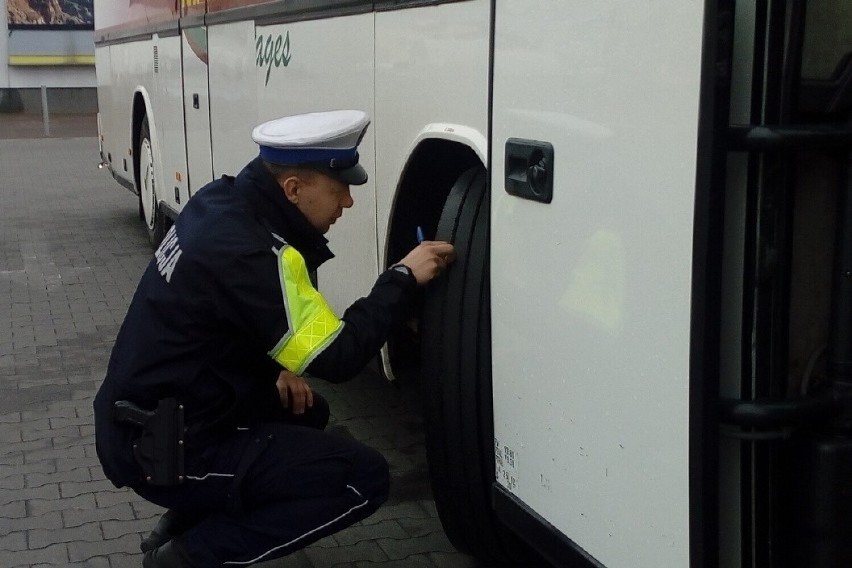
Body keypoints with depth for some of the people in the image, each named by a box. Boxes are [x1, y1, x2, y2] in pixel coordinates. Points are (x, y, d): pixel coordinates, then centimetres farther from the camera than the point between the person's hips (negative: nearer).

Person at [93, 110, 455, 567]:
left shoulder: (222, 203, 2)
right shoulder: (248, 252, -25)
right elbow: (336, 357, -21)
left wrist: (274, 367, 4)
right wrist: (403, 277, -12)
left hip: (141, 422, 9)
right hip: (162, 451, -9)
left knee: (306, 411, 25)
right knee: (363, 479, -9)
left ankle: (184, 523, 17)